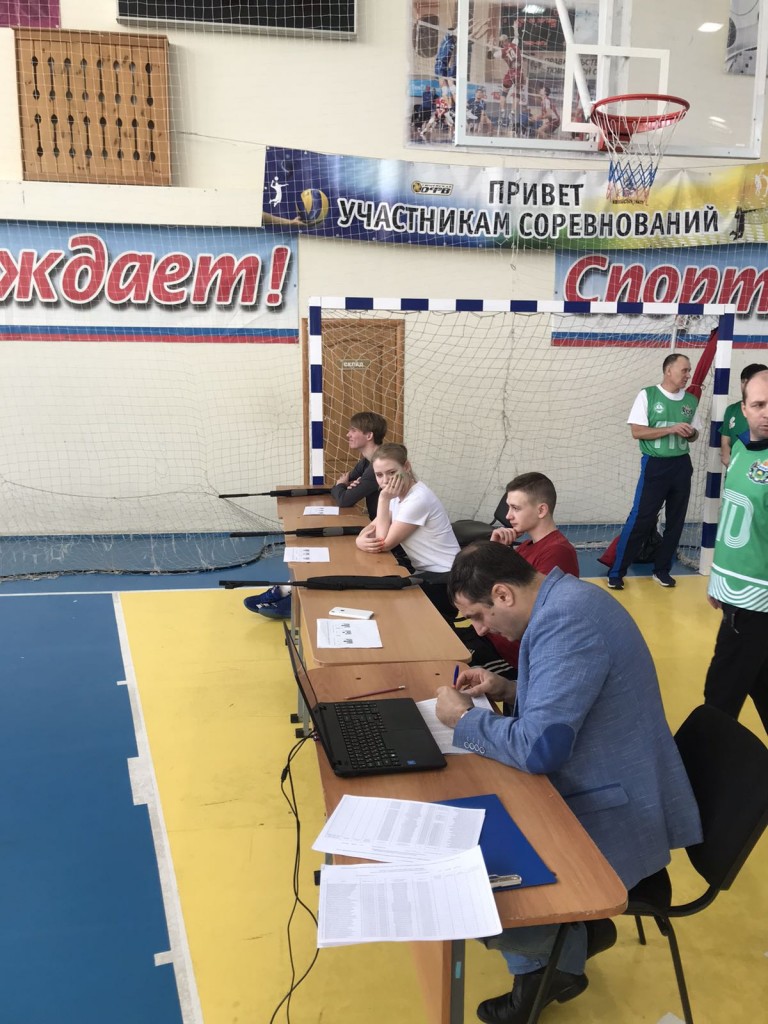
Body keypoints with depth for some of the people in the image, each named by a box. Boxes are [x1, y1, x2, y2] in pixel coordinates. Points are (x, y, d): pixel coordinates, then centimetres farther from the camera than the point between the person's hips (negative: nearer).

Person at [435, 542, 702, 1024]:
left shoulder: (566, 622, -28)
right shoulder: (563, 599, 4)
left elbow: (538, 748, -29)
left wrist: (463, 718, -14)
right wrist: (508, 689, 6)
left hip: (615, 813, -10)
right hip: (596, 788, 10)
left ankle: (563, 956, 20)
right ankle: (541, 971, 23)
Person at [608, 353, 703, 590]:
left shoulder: (691, 400, 7)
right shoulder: (648, 395, -6)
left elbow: (693, 434, 17)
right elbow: (637, 432, -12)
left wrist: (691, 433, -7)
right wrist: (671, 429, -19)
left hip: (682, 465, 5)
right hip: (655, 465, -5)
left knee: (675, 521, 9)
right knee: (640, 519, -7)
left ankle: (661, 570, 22)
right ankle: (616, 572, 0)